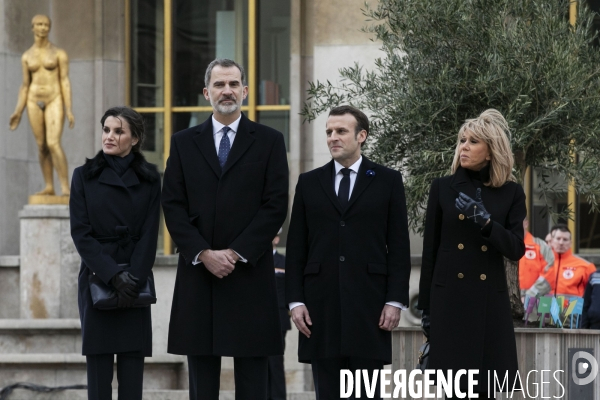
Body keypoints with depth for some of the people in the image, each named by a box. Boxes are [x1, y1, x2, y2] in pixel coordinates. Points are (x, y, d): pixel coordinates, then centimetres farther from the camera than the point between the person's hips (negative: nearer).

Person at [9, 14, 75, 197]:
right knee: (42, 146, 7)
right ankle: (49, 187, 18)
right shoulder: (26, 56, 8)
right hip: (34, 102, 4)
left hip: (54, 101, -4)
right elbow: (25, 85, 10)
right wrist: (18, 112, 4)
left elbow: (65, 81, -6)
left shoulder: (59, 53, -3)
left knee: (53, 144, -18)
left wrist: (69, 110, -14)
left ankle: (65, 188, -17)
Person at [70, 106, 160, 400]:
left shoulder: (149, 179, 7)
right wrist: (113, 275, -13)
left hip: (136, 283, 1)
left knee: (132, 364, -2)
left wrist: (135, 277, -11)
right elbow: (81, 233, -2)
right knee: (99, 365, -2)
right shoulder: (84, 177, 5)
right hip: (97, 280, -1)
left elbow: (150, 234, 2)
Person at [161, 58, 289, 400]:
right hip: (198, 273, 2)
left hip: (250, 274, -2)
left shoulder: (269, 141, 5)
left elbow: (276, 207, -2)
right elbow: (173, 206, 4)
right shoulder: (184, 143, 11)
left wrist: (236, 253, -10)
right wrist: (204, 254, -9)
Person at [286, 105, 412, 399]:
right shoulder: (309, 182, 10)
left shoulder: (388, 181, 5)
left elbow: (399, 246, 2)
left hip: (369, 302, -2)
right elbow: (296, 247, 8)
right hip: (321, 302, 2)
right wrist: (295, 300, 0)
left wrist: (395, 300, -6)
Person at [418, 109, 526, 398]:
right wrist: (425, 307, 4)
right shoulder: (443, 188, 3)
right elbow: (430, 250, 5)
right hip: (449, 298, -1)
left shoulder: (511, 193, 5)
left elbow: (516, 249, -3)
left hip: (490, 300, 1)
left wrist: (485, 221, -20)